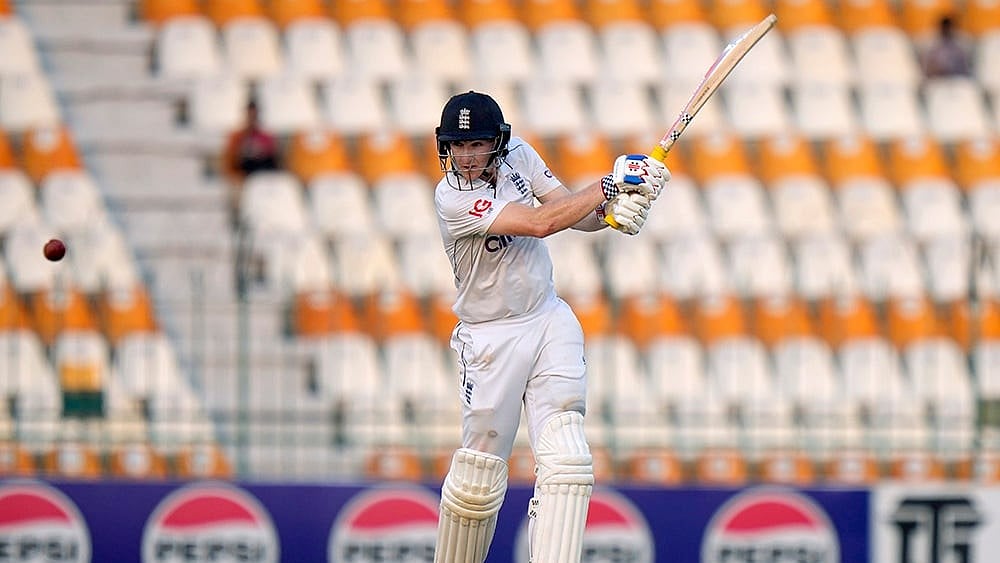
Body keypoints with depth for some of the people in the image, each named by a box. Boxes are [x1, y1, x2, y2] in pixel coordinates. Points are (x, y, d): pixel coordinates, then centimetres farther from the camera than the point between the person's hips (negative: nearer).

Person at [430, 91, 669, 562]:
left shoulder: (518, 155, 0)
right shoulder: (453, 198, -19)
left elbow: (577, 214, 2)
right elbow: (539, 223, -27)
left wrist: (612, 212, -21)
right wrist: (610, 184, -23)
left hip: (551, 324, 4)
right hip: (491, 340, -4)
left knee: (565, 461, -13)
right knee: (478, 479, 0)